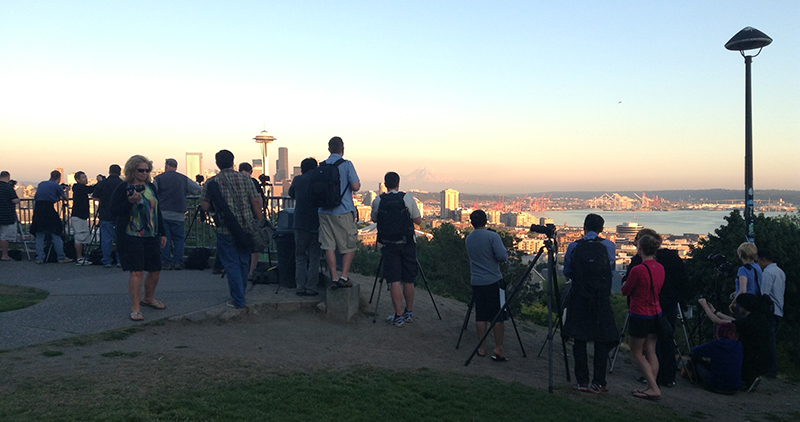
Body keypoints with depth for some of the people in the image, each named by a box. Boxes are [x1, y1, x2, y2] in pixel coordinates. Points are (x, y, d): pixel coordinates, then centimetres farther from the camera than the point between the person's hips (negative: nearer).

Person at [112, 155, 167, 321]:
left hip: (151, 236, 6)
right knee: (136, 271, -9)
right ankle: (135, 308, -1)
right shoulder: (122, 189, -5)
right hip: (131, 237, -6)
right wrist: (130, 201, -25)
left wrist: (162, 233, 15)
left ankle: (148, 298, 33)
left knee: (155, 270, 10)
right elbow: (114, 211, -9)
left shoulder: (151, 188, 12)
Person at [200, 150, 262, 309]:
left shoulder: (211, 183, -4)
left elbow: (205, 206, -6)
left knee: (231, 264, 4)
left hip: (225, 230, -2)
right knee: (244, 262, 16)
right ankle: (240, 294, 31)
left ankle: (238, 300, 5)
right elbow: (256, 202, -2)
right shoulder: (245, 179, 0)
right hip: (246, 228, 3)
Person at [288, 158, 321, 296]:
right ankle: (311, 288, 5)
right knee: (314, 257, 6)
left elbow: (291, 194, 19)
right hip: (316, 224, 0)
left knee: (300, 257, 10)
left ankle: (300, 288, 7)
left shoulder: (298, 180, 1)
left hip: (301, 223, 0)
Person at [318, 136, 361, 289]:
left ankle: (334, 279, 4)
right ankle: (344, 277, 0)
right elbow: (355, 187, -10)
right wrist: (358, 184, 12)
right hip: (343, 212, -4)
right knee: (349, 246, 7)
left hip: (324, 211, 4)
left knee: (329, 247, 4)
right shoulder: (346, 164, -6)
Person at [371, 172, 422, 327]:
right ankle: (409, 313, 23)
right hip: (407, 244, 1)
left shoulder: (378, 201, -2)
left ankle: (398, 316, -1)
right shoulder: (407, 198, -3)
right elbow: (418, 220, 3)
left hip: (389, 245, -1)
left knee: (394, 281, 1)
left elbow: (374, 219, 14)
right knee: (408, 280, 11)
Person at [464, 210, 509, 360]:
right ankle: (498, 349, 0)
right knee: (498, 316, 1)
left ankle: (482, 348, 12)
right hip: (493, 281, -5)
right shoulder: (492, 236, -11)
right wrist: (505, 250, 3)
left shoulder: (468, 239, 8)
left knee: (480, 316, 9)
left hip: (476, 282, 5)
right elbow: (502, 256, -19)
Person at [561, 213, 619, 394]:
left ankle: (582, 381, 9)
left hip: (579, 299, 1)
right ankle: (599, 383, 5)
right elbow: (611, 272, 5)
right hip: (601, 299, -1)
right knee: (602, 341, 5)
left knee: (579, 340, 7)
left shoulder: (574, 247, 1)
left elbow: (567, 273, 9)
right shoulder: (608, 245, -1)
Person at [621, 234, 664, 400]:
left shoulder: (638, 270, -21)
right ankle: (651, 387, 16)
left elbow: (625, 291, -8)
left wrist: (625, 283, 11)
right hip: (656, 314, 7)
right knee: (650, 352, 13)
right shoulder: (660, 268, 1)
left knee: (636, 353, 5)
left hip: (640, 315, -7)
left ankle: (654, 388, -2)